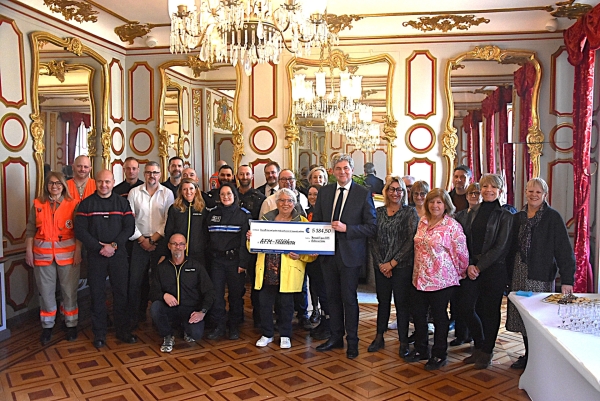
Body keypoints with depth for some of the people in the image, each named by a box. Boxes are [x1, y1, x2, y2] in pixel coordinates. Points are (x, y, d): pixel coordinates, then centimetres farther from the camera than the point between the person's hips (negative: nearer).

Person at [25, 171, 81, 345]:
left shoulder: (72, 204, 0)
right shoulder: (38, 204, 5)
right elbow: (31, 229, 7)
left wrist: (78, 251, -8)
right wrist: (29, 250, 1)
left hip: (67, 253, -1)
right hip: (43, 253, 2)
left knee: (69, 291, 6)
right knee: (46, 291, 9)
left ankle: (71, 324, 19)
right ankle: (47, 326, 23)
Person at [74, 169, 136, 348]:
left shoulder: (122, 202, 5)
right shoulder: (86, 203, 3)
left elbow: (129, 227, -1)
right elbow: (80, 230, -4)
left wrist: (114, 245, -13)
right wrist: (99, 247, -13)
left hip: (118, 254, 1)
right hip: (95, 255, 0)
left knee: (121, 293, 5)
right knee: (97, 294, 5)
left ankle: (123, 330, 17)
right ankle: (99, 334, 18)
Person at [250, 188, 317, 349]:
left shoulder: (302, 221, 2)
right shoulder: (266, 218, 12)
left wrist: (300, 256, -20)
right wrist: (251, 238, -7)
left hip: (289, 271, -2)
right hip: (267, 269, 3)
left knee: (286, 303, 5)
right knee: (264, 302, 4)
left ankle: (285, 336, 25)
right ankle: (267, 334, 24)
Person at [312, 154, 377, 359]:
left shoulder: (363, 194, -7)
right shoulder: (324, 191, 7)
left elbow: (372, 227, -9)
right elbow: (316, 220, 12)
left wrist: (346, 228, -20)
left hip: (350, 254, -4)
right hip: (328, 252, 5)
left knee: (349, 298, 4)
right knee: (332, 296, 14)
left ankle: (352, 341, 20)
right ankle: (336, 337, 29)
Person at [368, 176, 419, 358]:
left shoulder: (410, 212, -3)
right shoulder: (378, 212, 6)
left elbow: (410, 240, -9)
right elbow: (372, 239, 3)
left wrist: (392, 263, -11)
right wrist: (380, 263, -6)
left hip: (402, 266, -3)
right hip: (381, 266, 3)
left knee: (402, 303, 4)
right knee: (382, 301, 11)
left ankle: (403, 342, 15)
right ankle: (379, 337, 23)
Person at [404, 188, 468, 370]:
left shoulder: (452, 226, -13)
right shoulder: (422, 222, 7)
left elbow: (461, 252, -10)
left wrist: (460, 273, 1)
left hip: (441, 279, -6)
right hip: (420, 277, 6)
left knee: (439, 316, 7)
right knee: (418, 313, 14)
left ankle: (439, 355, 24)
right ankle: (421, 350, 32)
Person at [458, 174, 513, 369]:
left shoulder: (505, 216, -4)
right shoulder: (474, 214, 11)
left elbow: (500, 247, -10)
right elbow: (466, 242, 8)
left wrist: (479, 267, -13)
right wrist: (469, 265, -6)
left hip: (493, 268, -4)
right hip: (472, 268, 5)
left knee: (489, 309, 4)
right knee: (465, 306, 1)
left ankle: (486, 352, 22)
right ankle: (479, 346, 24)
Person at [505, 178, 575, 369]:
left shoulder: (553, 217, -5)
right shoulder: (518, 218, 9)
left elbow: (564, 250, -10)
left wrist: (567, 279, -16)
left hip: (541, 276, -5)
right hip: (520, 274, 5)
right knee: (522, 316, 9)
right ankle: (528, 355, 25)